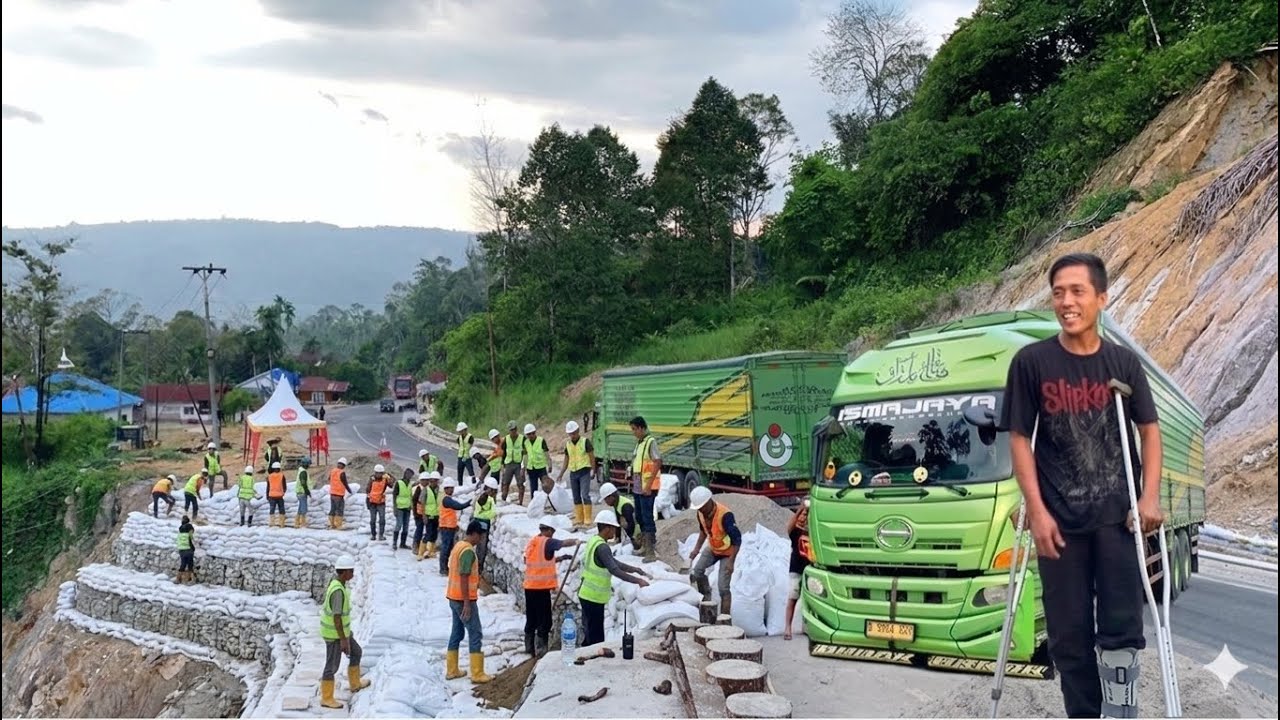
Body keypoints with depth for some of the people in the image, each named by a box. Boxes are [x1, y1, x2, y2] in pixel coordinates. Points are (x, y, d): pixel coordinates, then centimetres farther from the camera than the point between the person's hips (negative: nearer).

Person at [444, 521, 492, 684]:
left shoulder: (458, 546, 10)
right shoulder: (468, 551, -19)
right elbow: (463, 578, -22)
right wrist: (467, 604, -22)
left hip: (453, 597, 9)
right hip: (464, 599, -9)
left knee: (457, 633, 14)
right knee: (475, 634, -4)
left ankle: (451, 670, 18)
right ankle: (477, 674, -3)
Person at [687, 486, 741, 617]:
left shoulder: (725, 515, -35)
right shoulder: (701, 513, -13)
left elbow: (737, 540, -30)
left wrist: (731, 561, -32)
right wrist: (696, 549, 3)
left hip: (727, 552, -7)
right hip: (712, 548, 7)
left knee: (723, 588, -10)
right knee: (697, 572, -5)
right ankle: (706, 598, 19)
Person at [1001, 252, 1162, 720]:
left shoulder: (1123, 362, -1)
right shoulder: (1031, 362, -5)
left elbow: (1149, 430, 7)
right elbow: (1020, 439, -4)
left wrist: (1149, 496, -5)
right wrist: (1036, 511, -10)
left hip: (1116, 515, 1)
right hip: (1059, 520, 0)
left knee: (1122, 629, 1)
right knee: (1069, 635, 7)